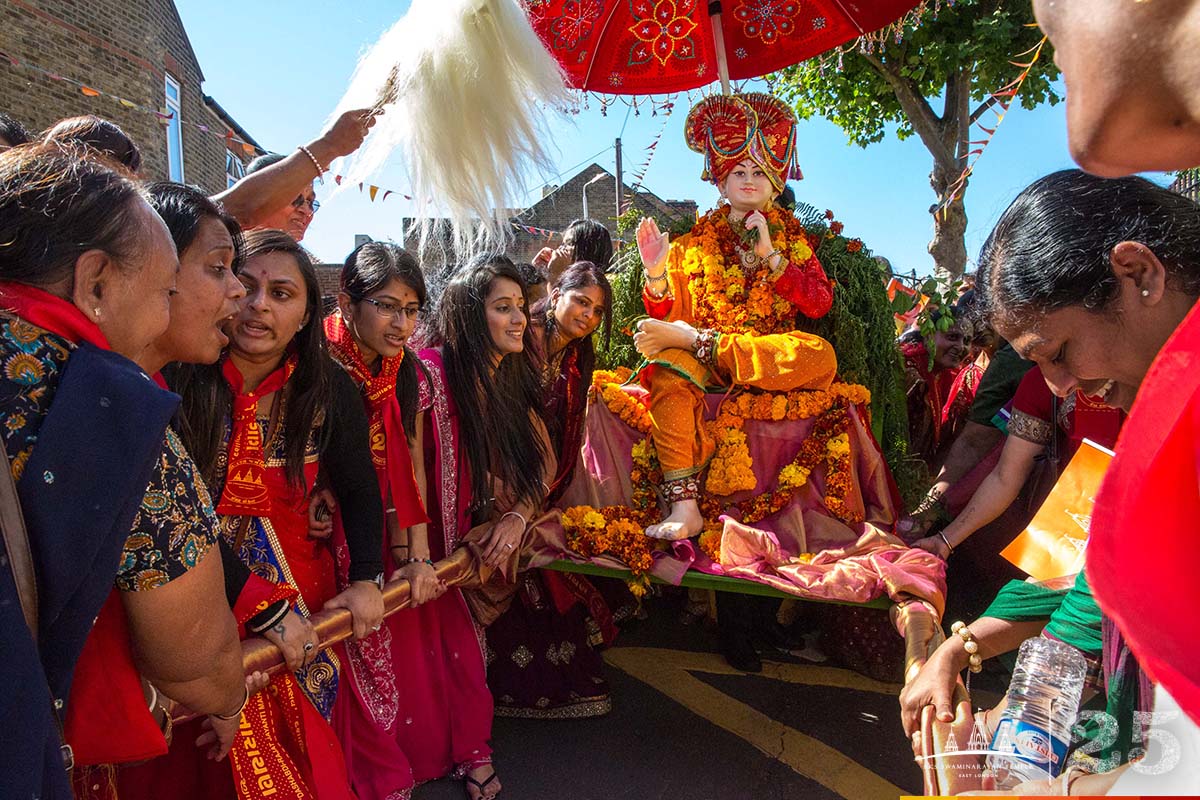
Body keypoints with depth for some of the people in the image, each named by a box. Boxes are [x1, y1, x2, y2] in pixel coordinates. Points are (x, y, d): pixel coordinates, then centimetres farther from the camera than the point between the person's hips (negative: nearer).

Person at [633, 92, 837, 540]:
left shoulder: (791, 235, 16)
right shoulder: (698, 238, 14)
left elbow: (819, 304, 1)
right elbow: (667, 314, 6)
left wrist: (770, 256, -6)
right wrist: (656, 273, -14)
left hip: (772, 359, 1)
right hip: (700, 366, 0)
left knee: (821, 356, -32)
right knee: (667, 372, -34)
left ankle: (692, 340, -22)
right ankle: (684, 506, -41)